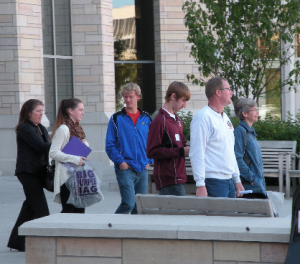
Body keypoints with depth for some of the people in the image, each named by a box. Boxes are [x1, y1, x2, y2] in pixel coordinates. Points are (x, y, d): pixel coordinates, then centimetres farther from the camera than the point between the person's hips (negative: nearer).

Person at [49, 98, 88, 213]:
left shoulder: (78, 128, 16)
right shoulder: (63, 129, -12)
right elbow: (53, 153, -18)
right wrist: (75, 159, -22)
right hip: (66, 176, -9)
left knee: (80, 210, 6)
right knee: (68, 210, -9)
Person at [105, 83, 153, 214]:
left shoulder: (146, 118, 11)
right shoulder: (116, 118, 1)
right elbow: (110, 145, 0)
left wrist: (149, 161, 4)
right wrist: (120, 161, -11)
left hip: (143, 169, 4)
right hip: (125, 169, -4)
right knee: (128, 203, -16)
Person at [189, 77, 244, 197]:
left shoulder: (225, 118, 19)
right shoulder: (203, 117, -11)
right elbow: (196, 154, -16)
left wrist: (237, 180, 21)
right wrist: (200, 185, -21)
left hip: (229, 181, 9)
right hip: (213, 182, -9)